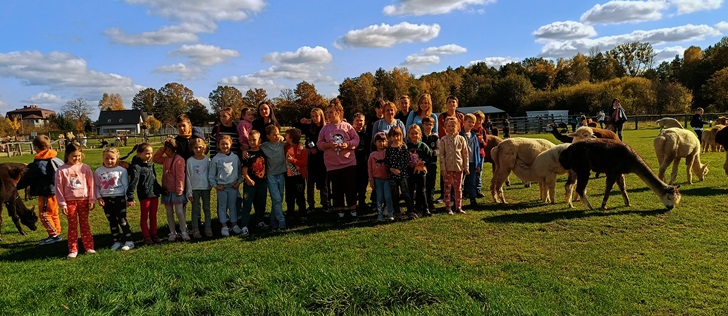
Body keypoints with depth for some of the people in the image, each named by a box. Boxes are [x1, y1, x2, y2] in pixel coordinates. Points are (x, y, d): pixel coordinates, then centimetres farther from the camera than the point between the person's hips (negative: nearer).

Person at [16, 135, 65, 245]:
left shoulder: (39, 164, -17)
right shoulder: (55, 160, 8)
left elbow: (27, 177, -8)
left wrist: (17, 186, 7)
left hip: (47, 193, -9)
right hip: (55, 190, 9)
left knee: (44, 214, -1)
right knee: (53, 214, 16)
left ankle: (54, 235, 1)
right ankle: (57, 233, 22)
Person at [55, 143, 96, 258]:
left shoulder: (85, 168, -1)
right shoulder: (61, 170, -4)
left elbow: (91, 184, 2)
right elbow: (59, 188, -3)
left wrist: (92, 200, 0)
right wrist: (62, 204, -5)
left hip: (84, 200, 1)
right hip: (70, 201, -1)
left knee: (85, 224, 11)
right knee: (72, 226, 7)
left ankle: (89, 247, 16)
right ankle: (73, 250, 13)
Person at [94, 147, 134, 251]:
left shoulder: (121, 170, -5)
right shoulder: (98, 171, 4)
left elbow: (126, 185, -3)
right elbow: (97, 186, 7)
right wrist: (99, 197, -4)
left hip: (119, 198, -4)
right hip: (106, 199, 4)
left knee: (122, 220, -2)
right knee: (112, 221, 11)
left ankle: (129, 241, 7)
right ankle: (117, 241, 20)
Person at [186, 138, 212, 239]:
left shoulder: (207, 160, 0)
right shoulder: (190, 161, -4)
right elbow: (188, 177, -3)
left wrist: (211, 185, 2)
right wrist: (189, 192, -5)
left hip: (206, 188, 1)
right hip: (195, 188, -1)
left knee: (207, 209, 8)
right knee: (195, 210, 4)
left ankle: (208, 228, 16)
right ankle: (195, 230, 10)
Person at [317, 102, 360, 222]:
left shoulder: (347, 126, 1)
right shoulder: (325, 129, 5)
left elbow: (356, 139, 2)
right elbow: (319, 143, 4)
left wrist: (348, 144, -15)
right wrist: (328, 145, -14)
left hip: (349, 162, -1)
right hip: (332, 164, 2)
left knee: (350, 187, 4)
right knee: (337, 189, 6)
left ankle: (353, 210, 17)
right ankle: (340, 212, 17)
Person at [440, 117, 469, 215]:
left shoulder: (461, 139, 2)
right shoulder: (443, 139, -3)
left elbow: (465, 154, 4)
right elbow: (441, 154, -5)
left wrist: (466, 167, 1)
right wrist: (442, 168, -10)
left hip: (459, 167, 2)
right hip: (448, 167, -2)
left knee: (458, 187, 9)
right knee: (447, 187, 4)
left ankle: (458, 206, 18)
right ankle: (448, 207, 12)